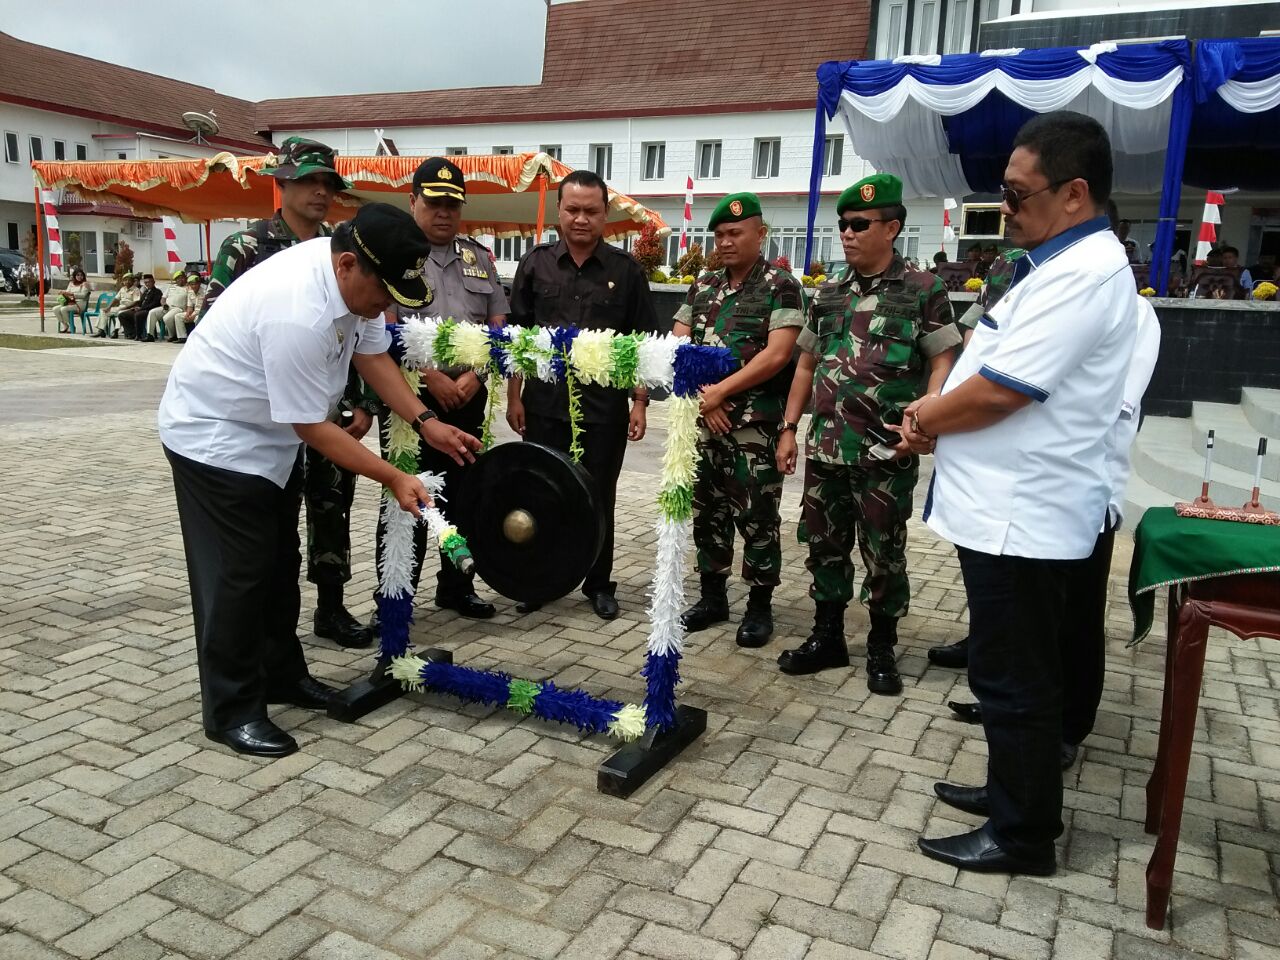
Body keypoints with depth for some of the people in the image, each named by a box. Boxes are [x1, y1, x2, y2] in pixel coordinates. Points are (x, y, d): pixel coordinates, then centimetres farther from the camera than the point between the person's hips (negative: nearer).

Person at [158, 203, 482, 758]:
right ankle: (232, 711, 10)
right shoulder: (298, 315, -37)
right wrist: (395, 479, -24)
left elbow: (372, 354, 2)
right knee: (238, 574, -4)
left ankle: (282, 675, 30)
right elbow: (313, 427, -29)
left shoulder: (354, 279, -11)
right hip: (216, 436, -9)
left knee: (280, 563, 16)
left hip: (271, 433, 9)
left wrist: (426, 422, -9)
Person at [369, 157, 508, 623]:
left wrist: (473, 376, -4)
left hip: (468, 397, 5)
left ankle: (456, 586, 25)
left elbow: (498, 325, 11)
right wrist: (434, 379, -14)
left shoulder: (478, 257, 15)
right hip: (410, 395, -5)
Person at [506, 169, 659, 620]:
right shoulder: (535, 264, 4)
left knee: (599, 498, 9)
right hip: (545, 403, 1)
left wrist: (640, 403, -2)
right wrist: (514, 397, 1)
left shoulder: (626, 270, 1)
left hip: (605, 407, -1)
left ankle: (599, 583, 23)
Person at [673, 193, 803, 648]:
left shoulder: (780, 287, -3)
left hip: (754, 424, -5)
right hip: (702, 419, 5)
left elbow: (776, 355, -14)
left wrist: (720, 391, -14)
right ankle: (712, 596, 24)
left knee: (755, 515, -1)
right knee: (706, 510, 11)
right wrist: (701, 396, -5)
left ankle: (760, 605, 13)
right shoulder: (702, 286, 13)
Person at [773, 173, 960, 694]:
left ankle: (882, 648, 22)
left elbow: (943, 362, -5)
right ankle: (827, 637, 27)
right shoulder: (829, 293, 12)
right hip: (825, 447, 5)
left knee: (883, 553, 6)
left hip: (886, 452, -5)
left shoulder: (924, 290, -3)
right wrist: (789, 428, 11)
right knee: (824, 544, 12)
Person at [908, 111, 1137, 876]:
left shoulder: (1083, 275, -19)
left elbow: (997, 392, -24)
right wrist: (933, 410, 3)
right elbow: (988, 365, 19)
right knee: (1013, 673, 20)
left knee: (1014, 680, 2)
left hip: (1022, 516, -10)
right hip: (1012, 507, 10)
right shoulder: (1068, 265, 14)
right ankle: (1016, 793, 36)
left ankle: (1024, 837, 17)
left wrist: (924, 420, -7)